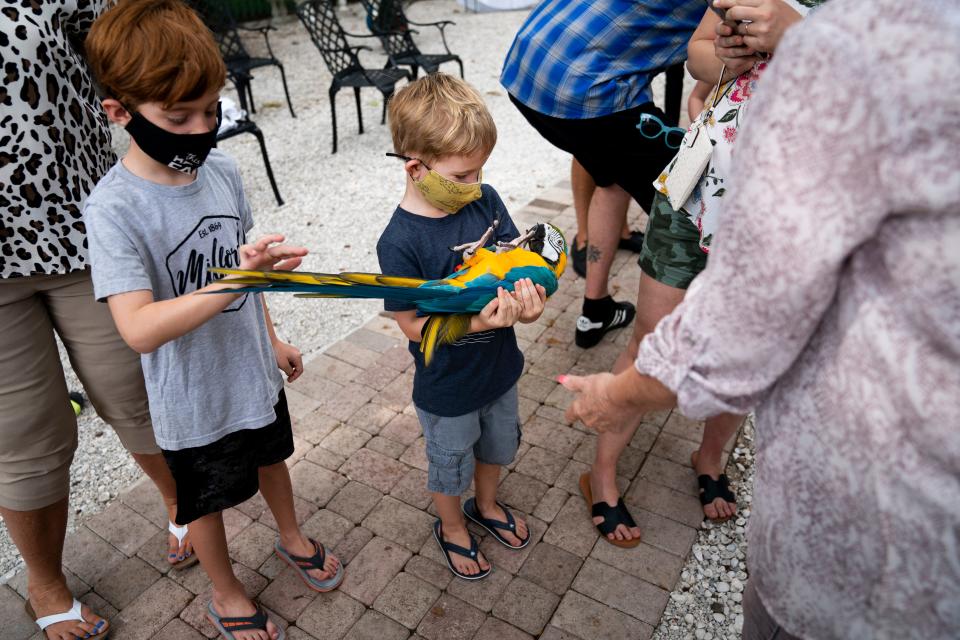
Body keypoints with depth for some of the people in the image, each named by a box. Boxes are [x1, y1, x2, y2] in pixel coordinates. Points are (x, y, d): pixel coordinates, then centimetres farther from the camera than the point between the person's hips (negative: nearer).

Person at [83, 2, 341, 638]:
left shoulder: (222, 169, -9)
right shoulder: (114, 208, -26)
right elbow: (139, 328, -36)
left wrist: (271, 337, 12)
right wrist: (234, 281, -46)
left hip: (254, 369, 5)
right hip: (194, 399, -5)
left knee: (270, 455, 28)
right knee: (208, 500, 19)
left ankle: (292, 537, 58)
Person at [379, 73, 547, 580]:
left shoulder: (484, 200, -11)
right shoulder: (400, 242, -27)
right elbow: (412, 324, -22)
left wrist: (527, 302, -25)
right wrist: (476, 322, -35)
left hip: (499, 367, 6)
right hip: (447, 389, -5)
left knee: (497, 444, 30)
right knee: (451, 464, 21)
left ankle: (486, 505, 60)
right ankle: (451, 528, 53)